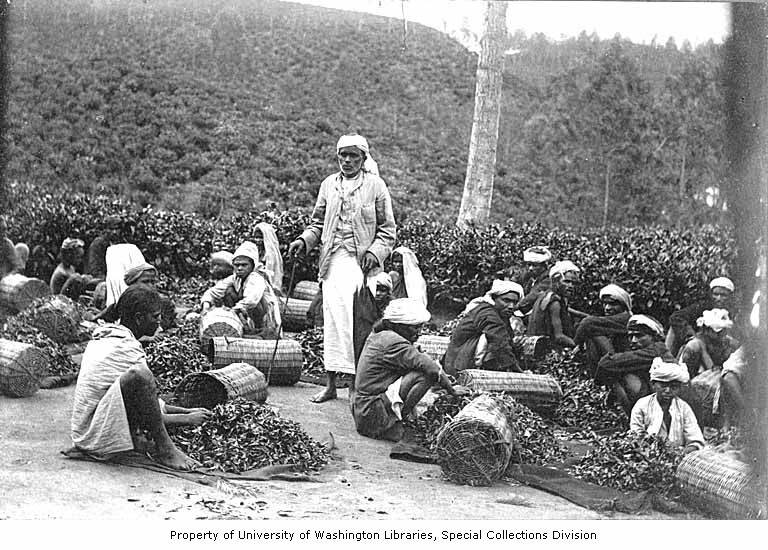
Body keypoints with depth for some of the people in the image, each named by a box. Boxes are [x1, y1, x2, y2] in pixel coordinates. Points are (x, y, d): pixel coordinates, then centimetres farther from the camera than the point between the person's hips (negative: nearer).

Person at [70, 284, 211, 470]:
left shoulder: (103, 337, 13)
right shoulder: (126, 349, -16)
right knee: (138, 376, -30)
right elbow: (148, 418, -13)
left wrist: (187, 411, 17)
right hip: (97, 437, -10)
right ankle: (164, 450, -15)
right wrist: (188, 419, 0)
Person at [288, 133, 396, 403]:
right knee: (333, 319, -2)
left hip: (362, 262, -3)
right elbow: (318, 223, 20)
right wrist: (304, 240, 2)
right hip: (334, 261, 3)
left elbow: (387, 229, 4)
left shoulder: (376, 185, 4)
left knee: (360, 319, -8)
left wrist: (374, 252, -11)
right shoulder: (328, 184, 14)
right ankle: (331, 383, 2)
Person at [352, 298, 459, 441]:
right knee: (425, 376, -17)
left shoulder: (378, 336, 13)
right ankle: (392, 425, -8)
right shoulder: (394, 342, -17)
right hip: (373, 412, -10)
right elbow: (426, 365, -19)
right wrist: (453, 390, -8)